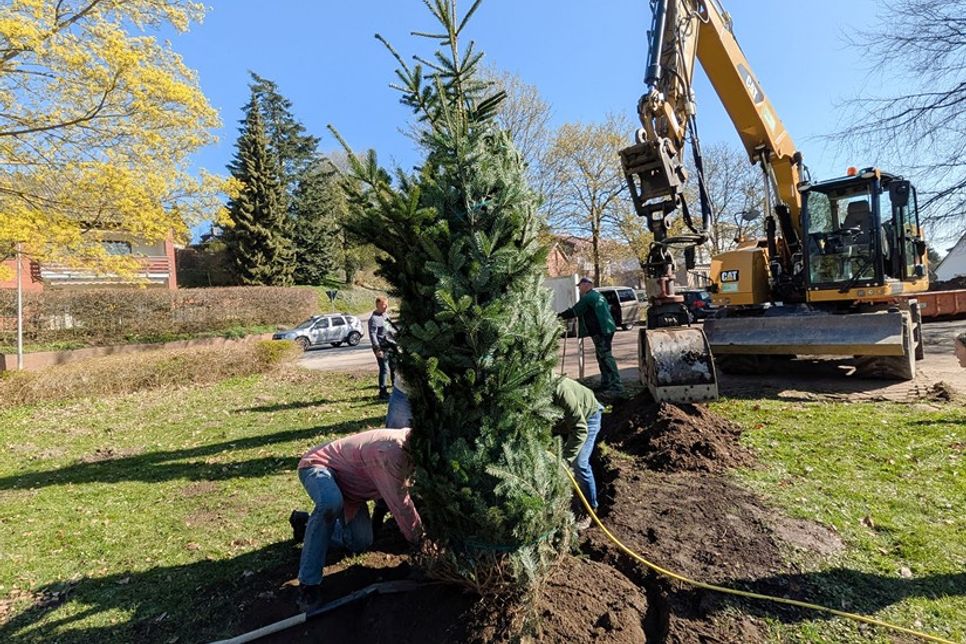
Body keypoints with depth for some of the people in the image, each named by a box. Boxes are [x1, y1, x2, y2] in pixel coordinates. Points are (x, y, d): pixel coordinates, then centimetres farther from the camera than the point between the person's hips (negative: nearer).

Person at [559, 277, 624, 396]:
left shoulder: (587, 297, -11)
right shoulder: (598, 295, 21)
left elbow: (574, 311, -10)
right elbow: (607, 311, 26)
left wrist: (559, 316, 0)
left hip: (600, 332, -10)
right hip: (607, 330, 10)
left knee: (606, 357, -9)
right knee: (603, 358, 15)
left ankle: (617, 386, -9)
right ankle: (606, 385, 21)